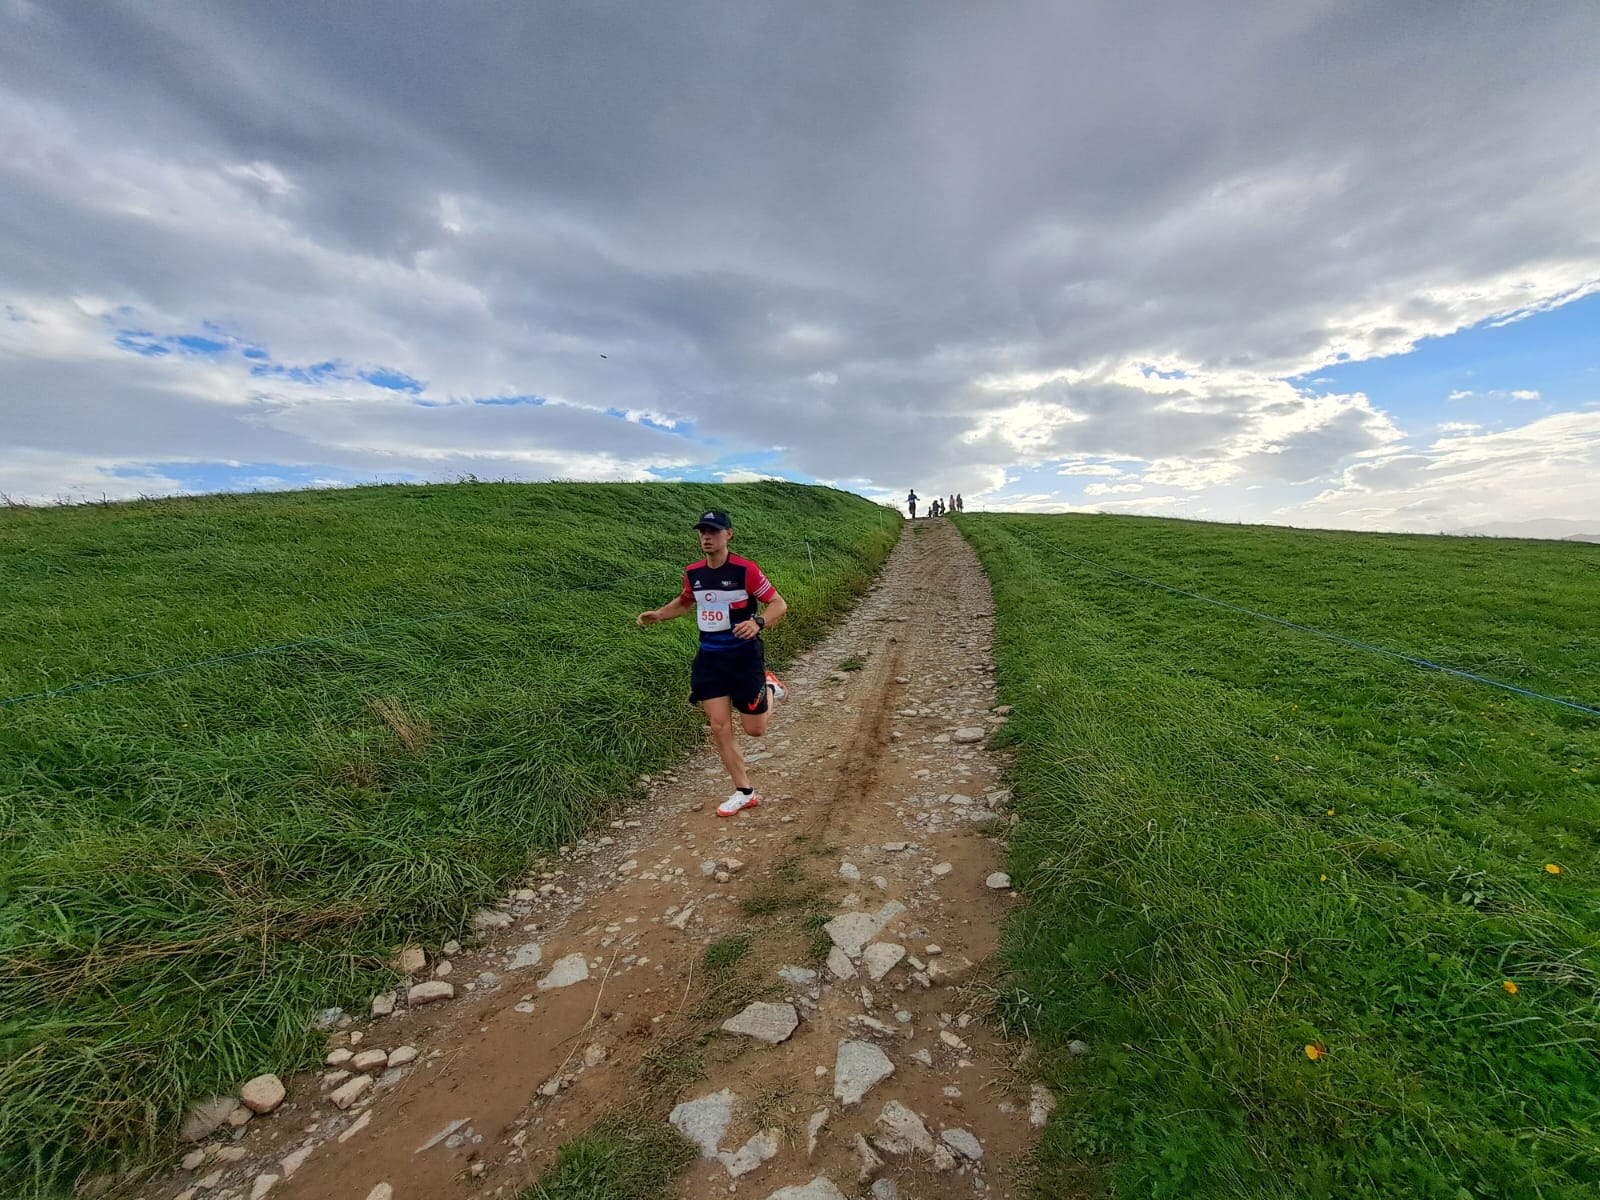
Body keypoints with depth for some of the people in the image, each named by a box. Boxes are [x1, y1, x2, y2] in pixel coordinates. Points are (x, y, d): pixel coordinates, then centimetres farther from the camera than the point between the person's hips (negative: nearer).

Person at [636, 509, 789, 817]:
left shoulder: (745, 569, -17)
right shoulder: (693, 572, 1)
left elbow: (779, 604, -14)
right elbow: (685, 602, 21)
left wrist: (758, 623, -33)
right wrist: (658, 615, 4)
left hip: (744, 655, -4)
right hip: (710, 657, 5)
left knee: (754, 729, 3)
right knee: (719, 726, 2)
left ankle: (769, 687, 34)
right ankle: (744, 792, 18)